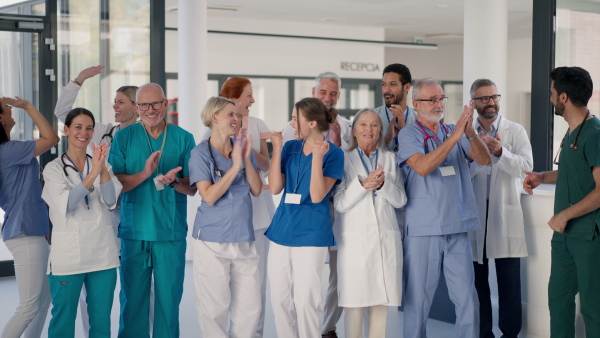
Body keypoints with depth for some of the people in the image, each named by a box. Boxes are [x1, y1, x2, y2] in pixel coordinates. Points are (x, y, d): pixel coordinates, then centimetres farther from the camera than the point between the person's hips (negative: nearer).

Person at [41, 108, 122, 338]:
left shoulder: (101, 165, 10)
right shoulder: (54, 168, 0)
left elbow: (111, 201, -5)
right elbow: (65, 205, -15)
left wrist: (103, 169, -21)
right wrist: (92, 174, -25)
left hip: (103, 253, 3)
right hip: (68, 255, -3)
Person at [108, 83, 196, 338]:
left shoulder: (184, 138, 4)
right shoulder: (123, 137, 4)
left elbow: (192, 189, 3)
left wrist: (174, 181, -19)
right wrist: (145, 173, -19)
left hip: (171, 232, 0)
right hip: (134, 231, 0)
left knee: (169, 299, 4)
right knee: (132, 299, 6)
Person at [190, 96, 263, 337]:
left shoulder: (243, 148, 8)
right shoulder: (200, 153, -5)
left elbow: (256, 190, 2)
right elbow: (209, 196, -14)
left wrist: (247, 159, -10)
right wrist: (235, 166, -17)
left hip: (244, 239, 4)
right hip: (212, 241, -4)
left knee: (250, 307, 7)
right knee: (215, 308, 2)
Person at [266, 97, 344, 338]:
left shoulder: (333, 153, -7)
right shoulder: (290, 148, 6)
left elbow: (317, 196, -16)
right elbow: (275, 188, -2)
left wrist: (317, 157, -24)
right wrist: (277, 150, -7)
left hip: (311, 234, -5)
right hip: (281, 230, 5)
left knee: (305, 300, 0)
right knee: (280, 298, 10)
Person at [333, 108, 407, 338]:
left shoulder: (390, 159, 10)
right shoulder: (344, 159, 3)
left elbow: (400, 200, 3)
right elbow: (340, 204, -5)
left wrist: (383, 184, -15)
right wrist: (363, 184, -20)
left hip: (385, 238, 2)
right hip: (354, 239, -2)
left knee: (381, 300, 5)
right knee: (354, 301, -3)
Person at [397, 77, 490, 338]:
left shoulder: (454, 131, 12)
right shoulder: (409, 134, -2)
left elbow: (484, 159, 0)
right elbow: (422, 167, -19)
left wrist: (470, 133, -19)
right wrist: (454, 137, -24)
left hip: (457, 228, 4)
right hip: (423, 230, -4)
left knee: (467, 296, 3)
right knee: (418, 297, 4)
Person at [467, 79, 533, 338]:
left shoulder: (515, 131, 4)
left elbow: (526, 167, -10)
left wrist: (500, 151, -25)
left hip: (505, 215, -1)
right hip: (474, 216, 1)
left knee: (509, 282, -1)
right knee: (477, 280, 8)